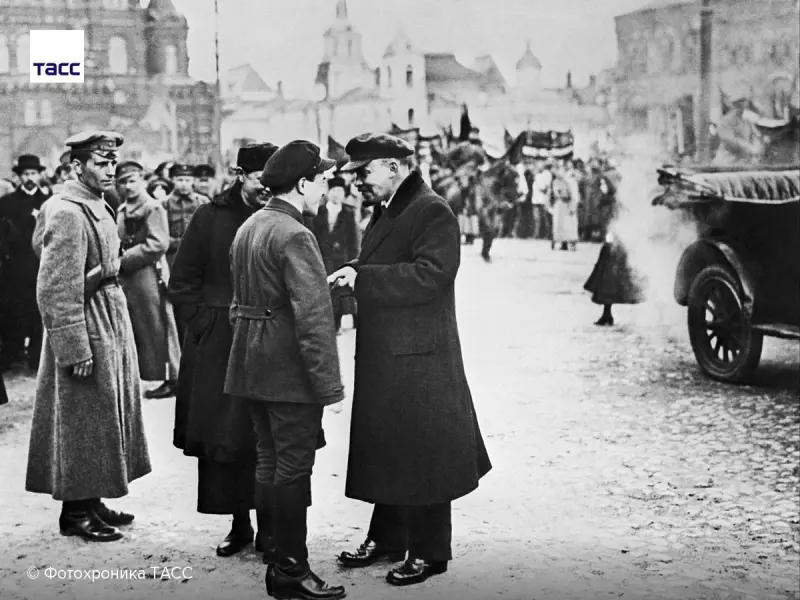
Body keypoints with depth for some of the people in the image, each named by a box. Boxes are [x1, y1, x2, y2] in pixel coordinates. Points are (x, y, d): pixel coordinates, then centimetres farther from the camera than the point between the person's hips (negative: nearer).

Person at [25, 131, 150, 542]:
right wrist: (75, 350, -23)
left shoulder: (99, 208, 10)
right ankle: (75, 513, 11)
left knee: (105, 417, 16)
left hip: (112, 322, 10)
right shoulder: (68, 214, -18)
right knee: (82, 420, 0)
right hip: (86, 326, -10)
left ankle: (92, 502, 27)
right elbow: (56, 291, -22)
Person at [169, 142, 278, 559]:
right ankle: (239, 525, 15)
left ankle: (269, 526, 9)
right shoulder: (211, 217, 2)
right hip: (218, 342, 1)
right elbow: (182, 280, 6)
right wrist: (204, 323, -2)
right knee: (222, 434, 3)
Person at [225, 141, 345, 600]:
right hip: (291, 371, -9)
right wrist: (330, 384, -20)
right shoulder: (295, 236, -17)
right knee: (293, 469, -2)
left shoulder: (249, 228, 13)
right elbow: (313, 317, -22)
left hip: (253, 366, 9)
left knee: (270, 463, 14)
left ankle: (278, 563, 22)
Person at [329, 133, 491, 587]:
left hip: (420, 359, -9)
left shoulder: (433, 212, -13)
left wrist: (361, 277, -24)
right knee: (385, 451, 16)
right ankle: (387, 539, 29)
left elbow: (430, 276, -24)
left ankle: (429, 552, 11)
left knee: (422, 455, 0)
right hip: (382, 355, 9)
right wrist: (352, 276, 4)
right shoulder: (385, 212, 17)